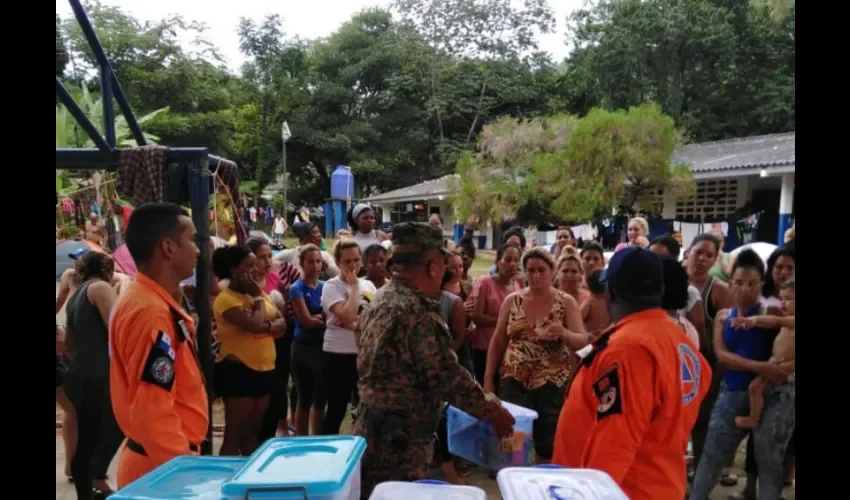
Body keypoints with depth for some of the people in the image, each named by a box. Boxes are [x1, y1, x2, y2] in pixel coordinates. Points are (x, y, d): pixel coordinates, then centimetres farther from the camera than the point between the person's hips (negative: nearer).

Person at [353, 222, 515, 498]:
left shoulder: (380, 301, 7)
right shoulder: (417, 311, -24)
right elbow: (448, 377, -23)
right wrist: (492, 411, -10)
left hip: (371, 428, 9)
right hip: (399, 439, -9)